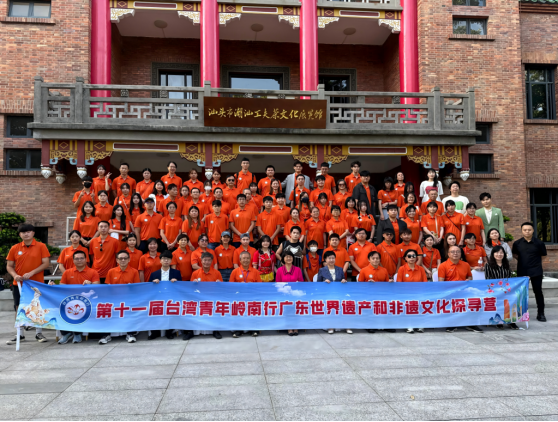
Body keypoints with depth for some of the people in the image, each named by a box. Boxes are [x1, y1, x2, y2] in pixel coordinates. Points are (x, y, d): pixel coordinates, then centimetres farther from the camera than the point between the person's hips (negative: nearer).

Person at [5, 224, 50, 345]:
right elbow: (9, 266, 6)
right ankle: (20, 335, 17)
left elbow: (46, 263, -8)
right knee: (19, 309, 6)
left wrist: (31, 273, -17)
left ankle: (38, 333, 15)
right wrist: (15, 275, -14)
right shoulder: (15, 248, 3)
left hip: (37, 283, -2)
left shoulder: (41, 246, -4)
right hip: (19, 284, 2)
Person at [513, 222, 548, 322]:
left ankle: (541, 314, 11)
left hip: (536, 272, -2)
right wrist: (523, 261, 7)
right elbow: (515, 254, 15)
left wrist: (535, 262, 4)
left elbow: (543, 255, 7)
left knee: (538, 292, 2)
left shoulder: (539, 243, -6)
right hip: (522, 272, 2)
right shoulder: (517, 243, 0)